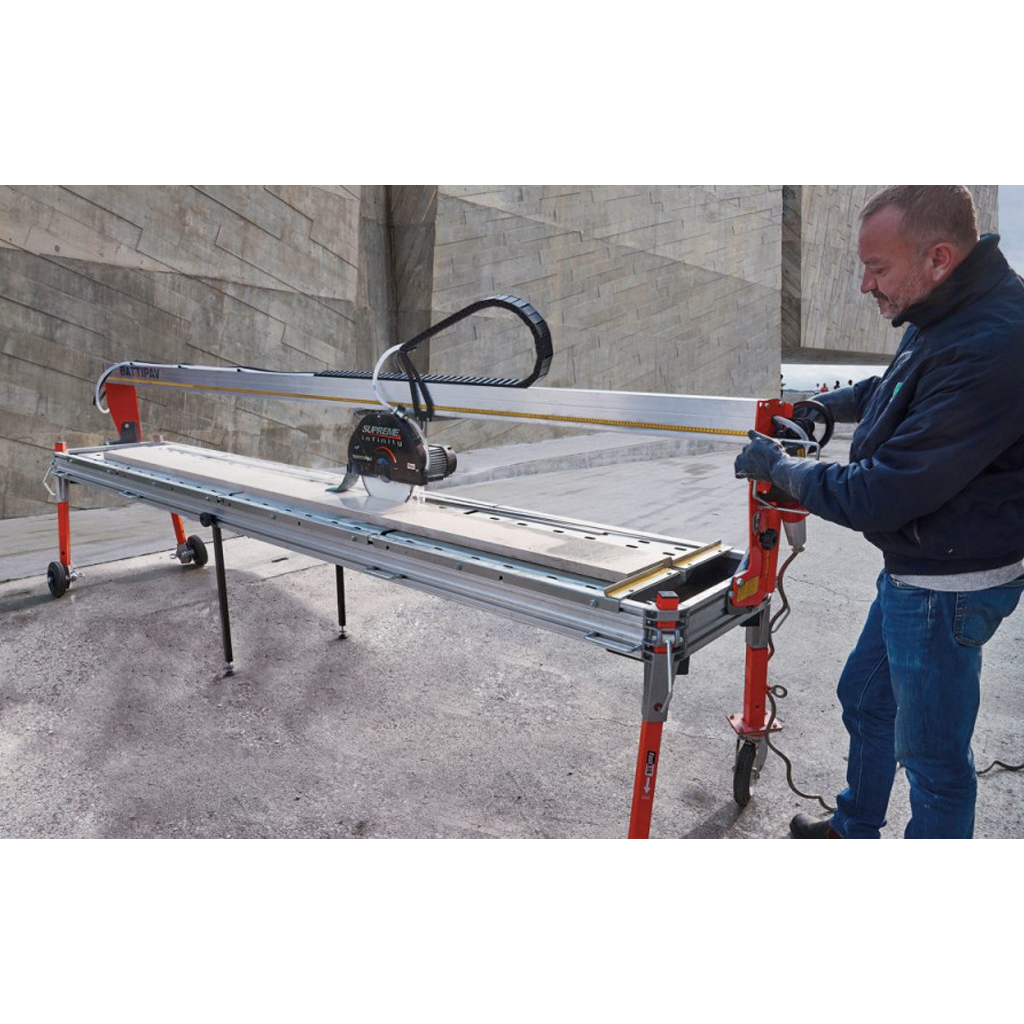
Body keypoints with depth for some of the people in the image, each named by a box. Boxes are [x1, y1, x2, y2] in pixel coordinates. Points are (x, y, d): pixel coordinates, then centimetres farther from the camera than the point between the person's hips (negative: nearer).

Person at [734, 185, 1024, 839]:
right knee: (865, 698, 26)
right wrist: (827, 405, 12)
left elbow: (880, 497, -29)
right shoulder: (944, 316, 1)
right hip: (912, 569, 11)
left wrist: (782, 470, -14)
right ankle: (855, 831, 49)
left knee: (933, 754, 8)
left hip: (946, 587, -10)